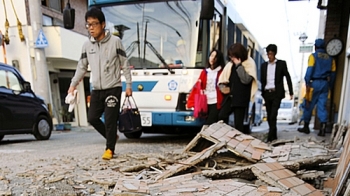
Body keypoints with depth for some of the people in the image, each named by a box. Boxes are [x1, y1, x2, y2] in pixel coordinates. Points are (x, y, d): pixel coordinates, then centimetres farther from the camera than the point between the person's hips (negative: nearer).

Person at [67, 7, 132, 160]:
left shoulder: (115, 41, -7)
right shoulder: (87, 45, 5)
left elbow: (125, 64, -4)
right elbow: (82, 67, 13)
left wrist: (128, 85, -7)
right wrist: (73, 84, 6)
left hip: (113, 88, -5)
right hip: (96, 90, 5)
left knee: (110, 120, -4)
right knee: (92, 118, 6)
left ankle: (109, 149, 12)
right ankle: (112, 136, 28)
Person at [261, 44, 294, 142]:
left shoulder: (281, 63, 3)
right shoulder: (264, 65, 12)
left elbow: (288, 78, 3)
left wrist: (291, 92, 0)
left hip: (277, 93, -4)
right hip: (267, 93, 4)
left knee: (273, 115, -13)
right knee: (269, 116, 7)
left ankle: (270, 137, -11)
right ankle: (274, 135, 19)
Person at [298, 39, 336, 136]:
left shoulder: (313, 56, -2)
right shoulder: (330, 58, 12)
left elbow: (310, 70, -12)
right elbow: (333, 73, 12)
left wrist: (307, 82, -11)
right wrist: (330, 85, 18)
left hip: (315, 83, -4)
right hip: (325, 84, 4)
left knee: (309, 105, 5)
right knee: (322, 106, 5)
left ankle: (306, 127, 12)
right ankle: (323, 127, -6)